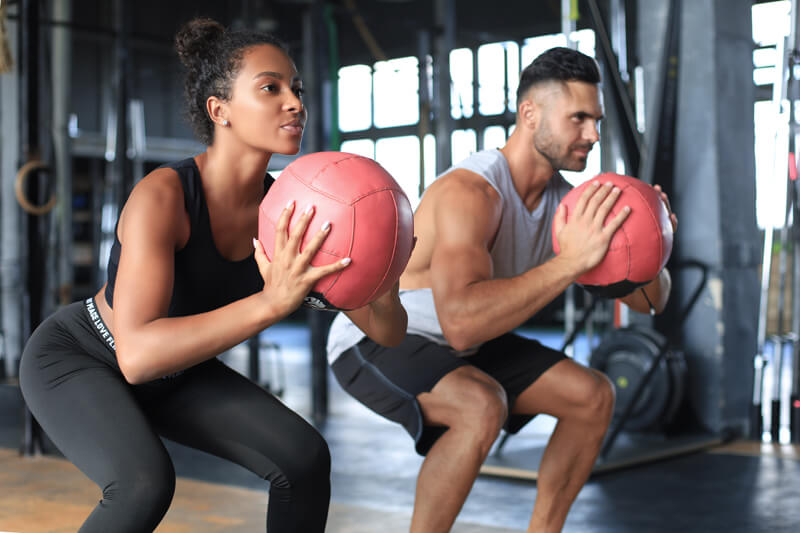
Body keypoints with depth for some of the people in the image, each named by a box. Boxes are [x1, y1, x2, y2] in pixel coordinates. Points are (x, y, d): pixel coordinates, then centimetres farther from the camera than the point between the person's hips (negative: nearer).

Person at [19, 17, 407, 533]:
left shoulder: (291, 211, -17)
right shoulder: (162, 195, -34)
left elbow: (389, 331, -15)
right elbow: (137, 354, -44)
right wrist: (273, 301, -53)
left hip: (173, 371, 6)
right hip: (74, 355, -5)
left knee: (305, 457, -12)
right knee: (147, 483, -33)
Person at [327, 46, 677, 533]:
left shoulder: (567, 202, -5)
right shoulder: (470, 191, -31)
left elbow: (650, 301, 0)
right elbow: (462, 323, -46)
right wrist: (571, 260, -45)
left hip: (460, 349, 8)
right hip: (375, 340, -8)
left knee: (594, 396, 2)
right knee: (482, 405, -36)